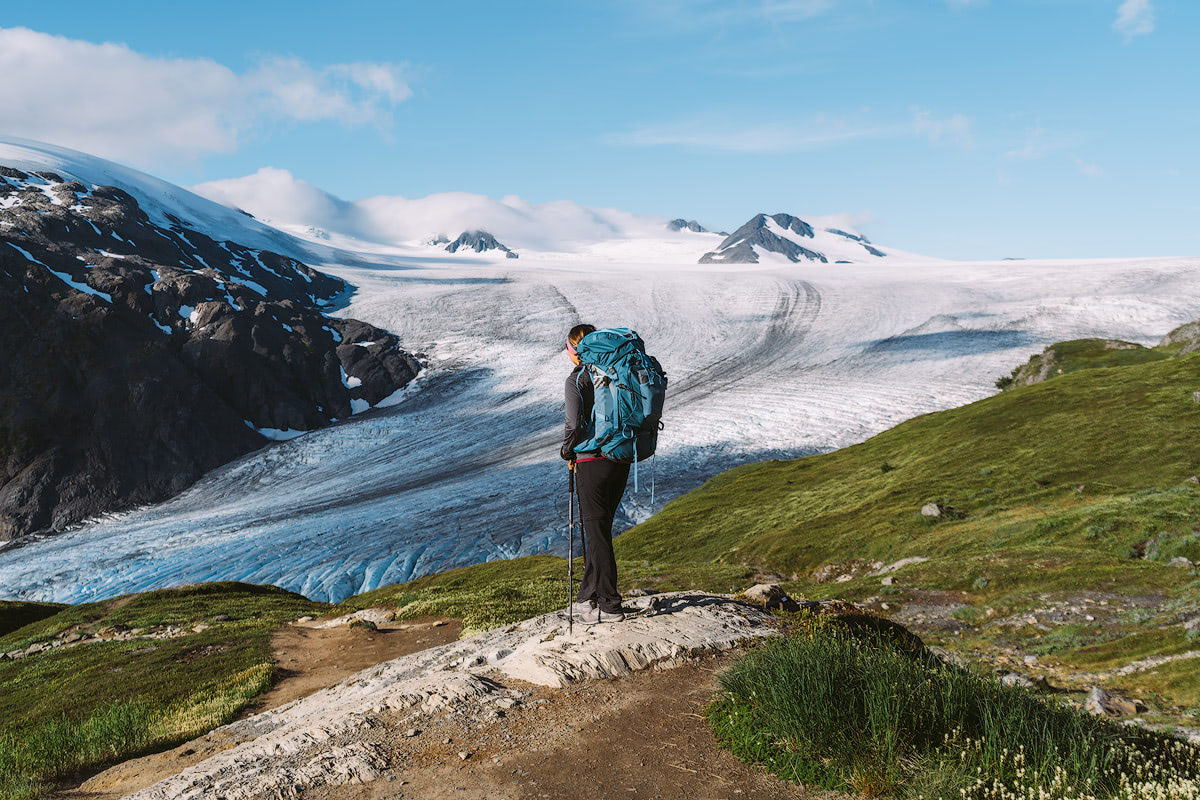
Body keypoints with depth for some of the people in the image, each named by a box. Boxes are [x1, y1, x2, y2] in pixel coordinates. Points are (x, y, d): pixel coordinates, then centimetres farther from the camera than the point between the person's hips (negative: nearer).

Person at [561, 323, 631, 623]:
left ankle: (610, 605, 5)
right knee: (599, 529, 17)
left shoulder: (576, 379, -10)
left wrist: (567, 451, 0)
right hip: (621, 461, 7)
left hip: (592, 461, -7)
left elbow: (575, 424, -18)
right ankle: (588, 595, 27)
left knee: (597, 532, 1)